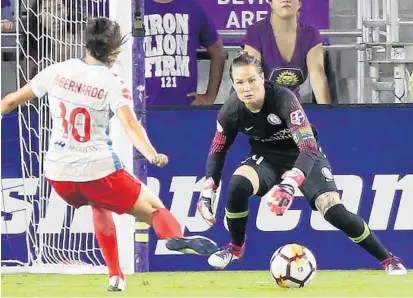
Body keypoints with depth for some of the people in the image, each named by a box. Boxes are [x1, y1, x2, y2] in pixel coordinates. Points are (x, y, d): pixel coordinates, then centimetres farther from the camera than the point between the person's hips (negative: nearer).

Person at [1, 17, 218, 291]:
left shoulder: (58, 71, 2)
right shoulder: (113, 85, -8)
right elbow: (130, 124, -26)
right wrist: (152, 155, -37)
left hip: (58, 175, 5)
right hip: (98, 171, -5)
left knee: (100, 206, 34)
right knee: (153, 208, 1)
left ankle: (115, 276, 29)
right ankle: (174, 236, -35)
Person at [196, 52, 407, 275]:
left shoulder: (283, 99, -33)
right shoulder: (230, 112, -18)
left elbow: (309, 148, -40)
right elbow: (217, 151, 0)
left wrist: (290, 183, -55)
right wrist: (207, 192, -10)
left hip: (304, 156, -3)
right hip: (267, 157, 3)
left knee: (333, 210, -20)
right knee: (238, 184, -27)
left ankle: (387, 259, -4)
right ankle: (235, 248, -2)